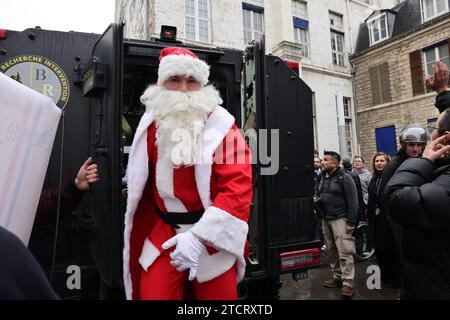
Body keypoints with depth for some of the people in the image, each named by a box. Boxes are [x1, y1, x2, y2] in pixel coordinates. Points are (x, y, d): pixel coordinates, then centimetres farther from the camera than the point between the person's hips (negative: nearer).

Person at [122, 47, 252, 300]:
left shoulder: (221, 126, -12)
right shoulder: (152, 124, 5)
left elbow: (238, 187, -21)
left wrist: (199, 236, -27)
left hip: (211, 235, -3)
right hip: (162, 234, 4)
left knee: (218, 293, 11)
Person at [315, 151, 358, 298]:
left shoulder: (344, 178, -10)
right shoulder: (321, 178, 10)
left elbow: (352, 200, -12)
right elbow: (317, 193, 25)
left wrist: (351, 221, -15)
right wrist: (316, 200, 3)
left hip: (340, 219, -7)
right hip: (325, 219, 7)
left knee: (344, 251, -6)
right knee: (331, 251, 13)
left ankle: (347, 283, 0)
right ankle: (337, 277, 25)